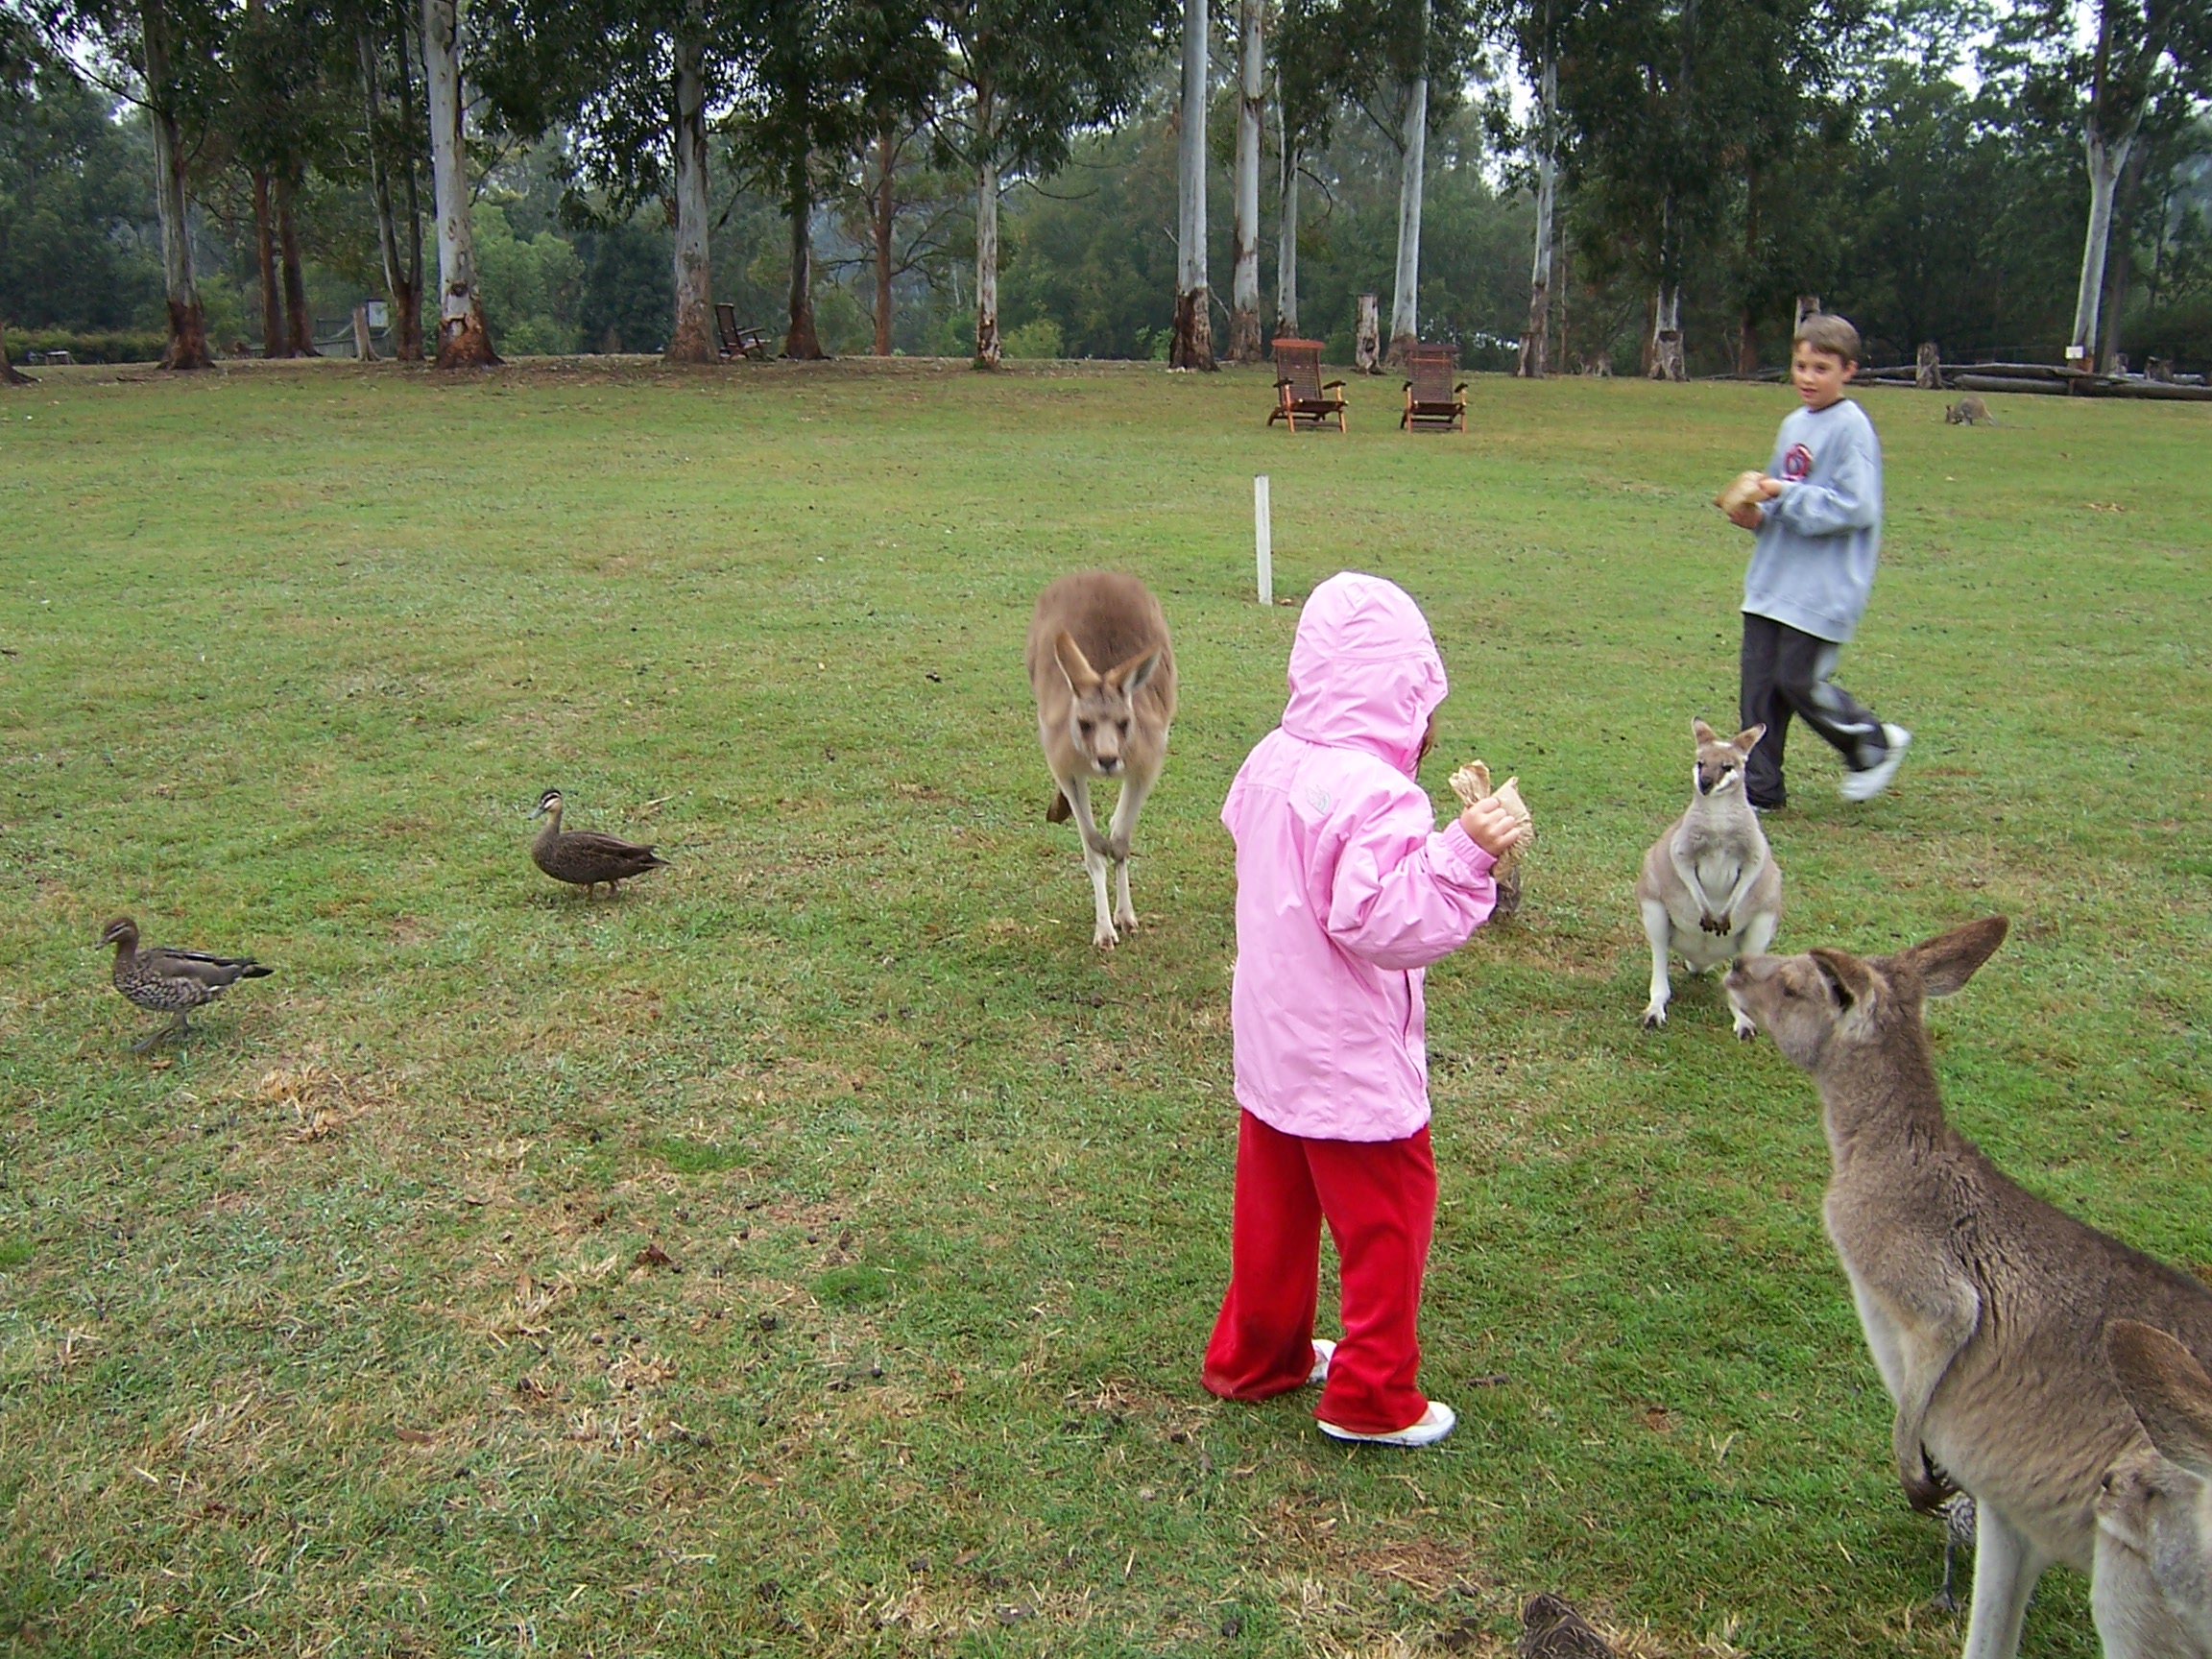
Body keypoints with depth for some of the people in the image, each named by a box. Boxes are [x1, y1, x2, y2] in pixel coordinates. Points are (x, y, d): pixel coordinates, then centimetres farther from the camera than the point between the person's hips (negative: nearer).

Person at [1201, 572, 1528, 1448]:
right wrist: (1463, 851, -37)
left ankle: (1254, 1357, 37)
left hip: (1268, 1042, 8)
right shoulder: (1377, 795, -26)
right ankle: (1371, 1397, 21)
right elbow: (1386, 922, -30)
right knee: (1388, 1217, 10)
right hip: (1349, 1062, -8)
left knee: (1273, 1207, 22)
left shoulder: (1270, 762, -1)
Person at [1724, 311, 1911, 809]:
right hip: (1771, 581, 8)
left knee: (1798, 680, -5)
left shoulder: (1852, 428, -11)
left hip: (1822, 589, -8)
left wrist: (1785, 495, -20)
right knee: (1759, 681, 5)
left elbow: (1856, 508, -18)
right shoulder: (1794, 425, 13)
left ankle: (1875, 744, 19)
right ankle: (1759, 787, 14)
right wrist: (1757, 513, 3)